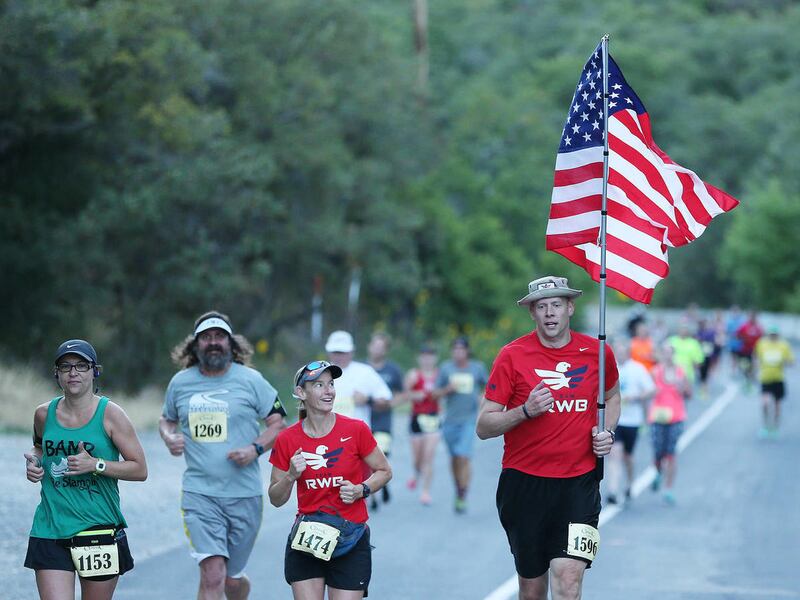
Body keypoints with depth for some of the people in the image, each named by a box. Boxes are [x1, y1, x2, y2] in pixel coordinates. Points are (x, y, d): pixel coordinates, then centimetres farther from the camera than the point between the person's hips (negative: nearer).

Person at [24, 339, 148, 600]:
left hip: (100, 529, -2)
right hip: (50, 529, 2)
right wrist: (33, 462, 6)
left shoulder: (110, 414, -4)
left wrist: (96, 465, -16)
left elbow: (140, 469, -4)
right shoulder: (44, 414, 6)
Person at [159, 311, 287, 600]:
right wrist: (169, 438, 0)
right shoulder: (180, 382, 6)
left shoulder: (250, 380, 0)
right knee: (213, 575, -17)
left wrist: (255, 449, -14)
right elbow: (167, 419, 23)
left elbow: (279, 423, 4)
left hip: (244, 493, 0)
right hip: (199, 492, 0)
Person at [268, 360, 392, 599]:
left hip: (350, 542, -1)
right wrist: (291, 476, -13)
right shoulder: (287, 440, -1)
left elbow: (384, 471, 6)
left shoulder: (356, 430, -6)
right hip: (305, 540, 1)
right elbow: (276, 499, 6)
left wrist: (361, 490, -12)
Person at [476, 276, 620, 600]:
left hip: (579, 482, 0)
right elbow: (484, 427, -4)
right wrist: (525, 411, -21)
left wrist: (607, 431, 6)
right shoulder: (513, 355, -4)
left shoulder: (596, 352, 3)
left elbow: (611, 396, 26)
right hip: (524, 483, 0)